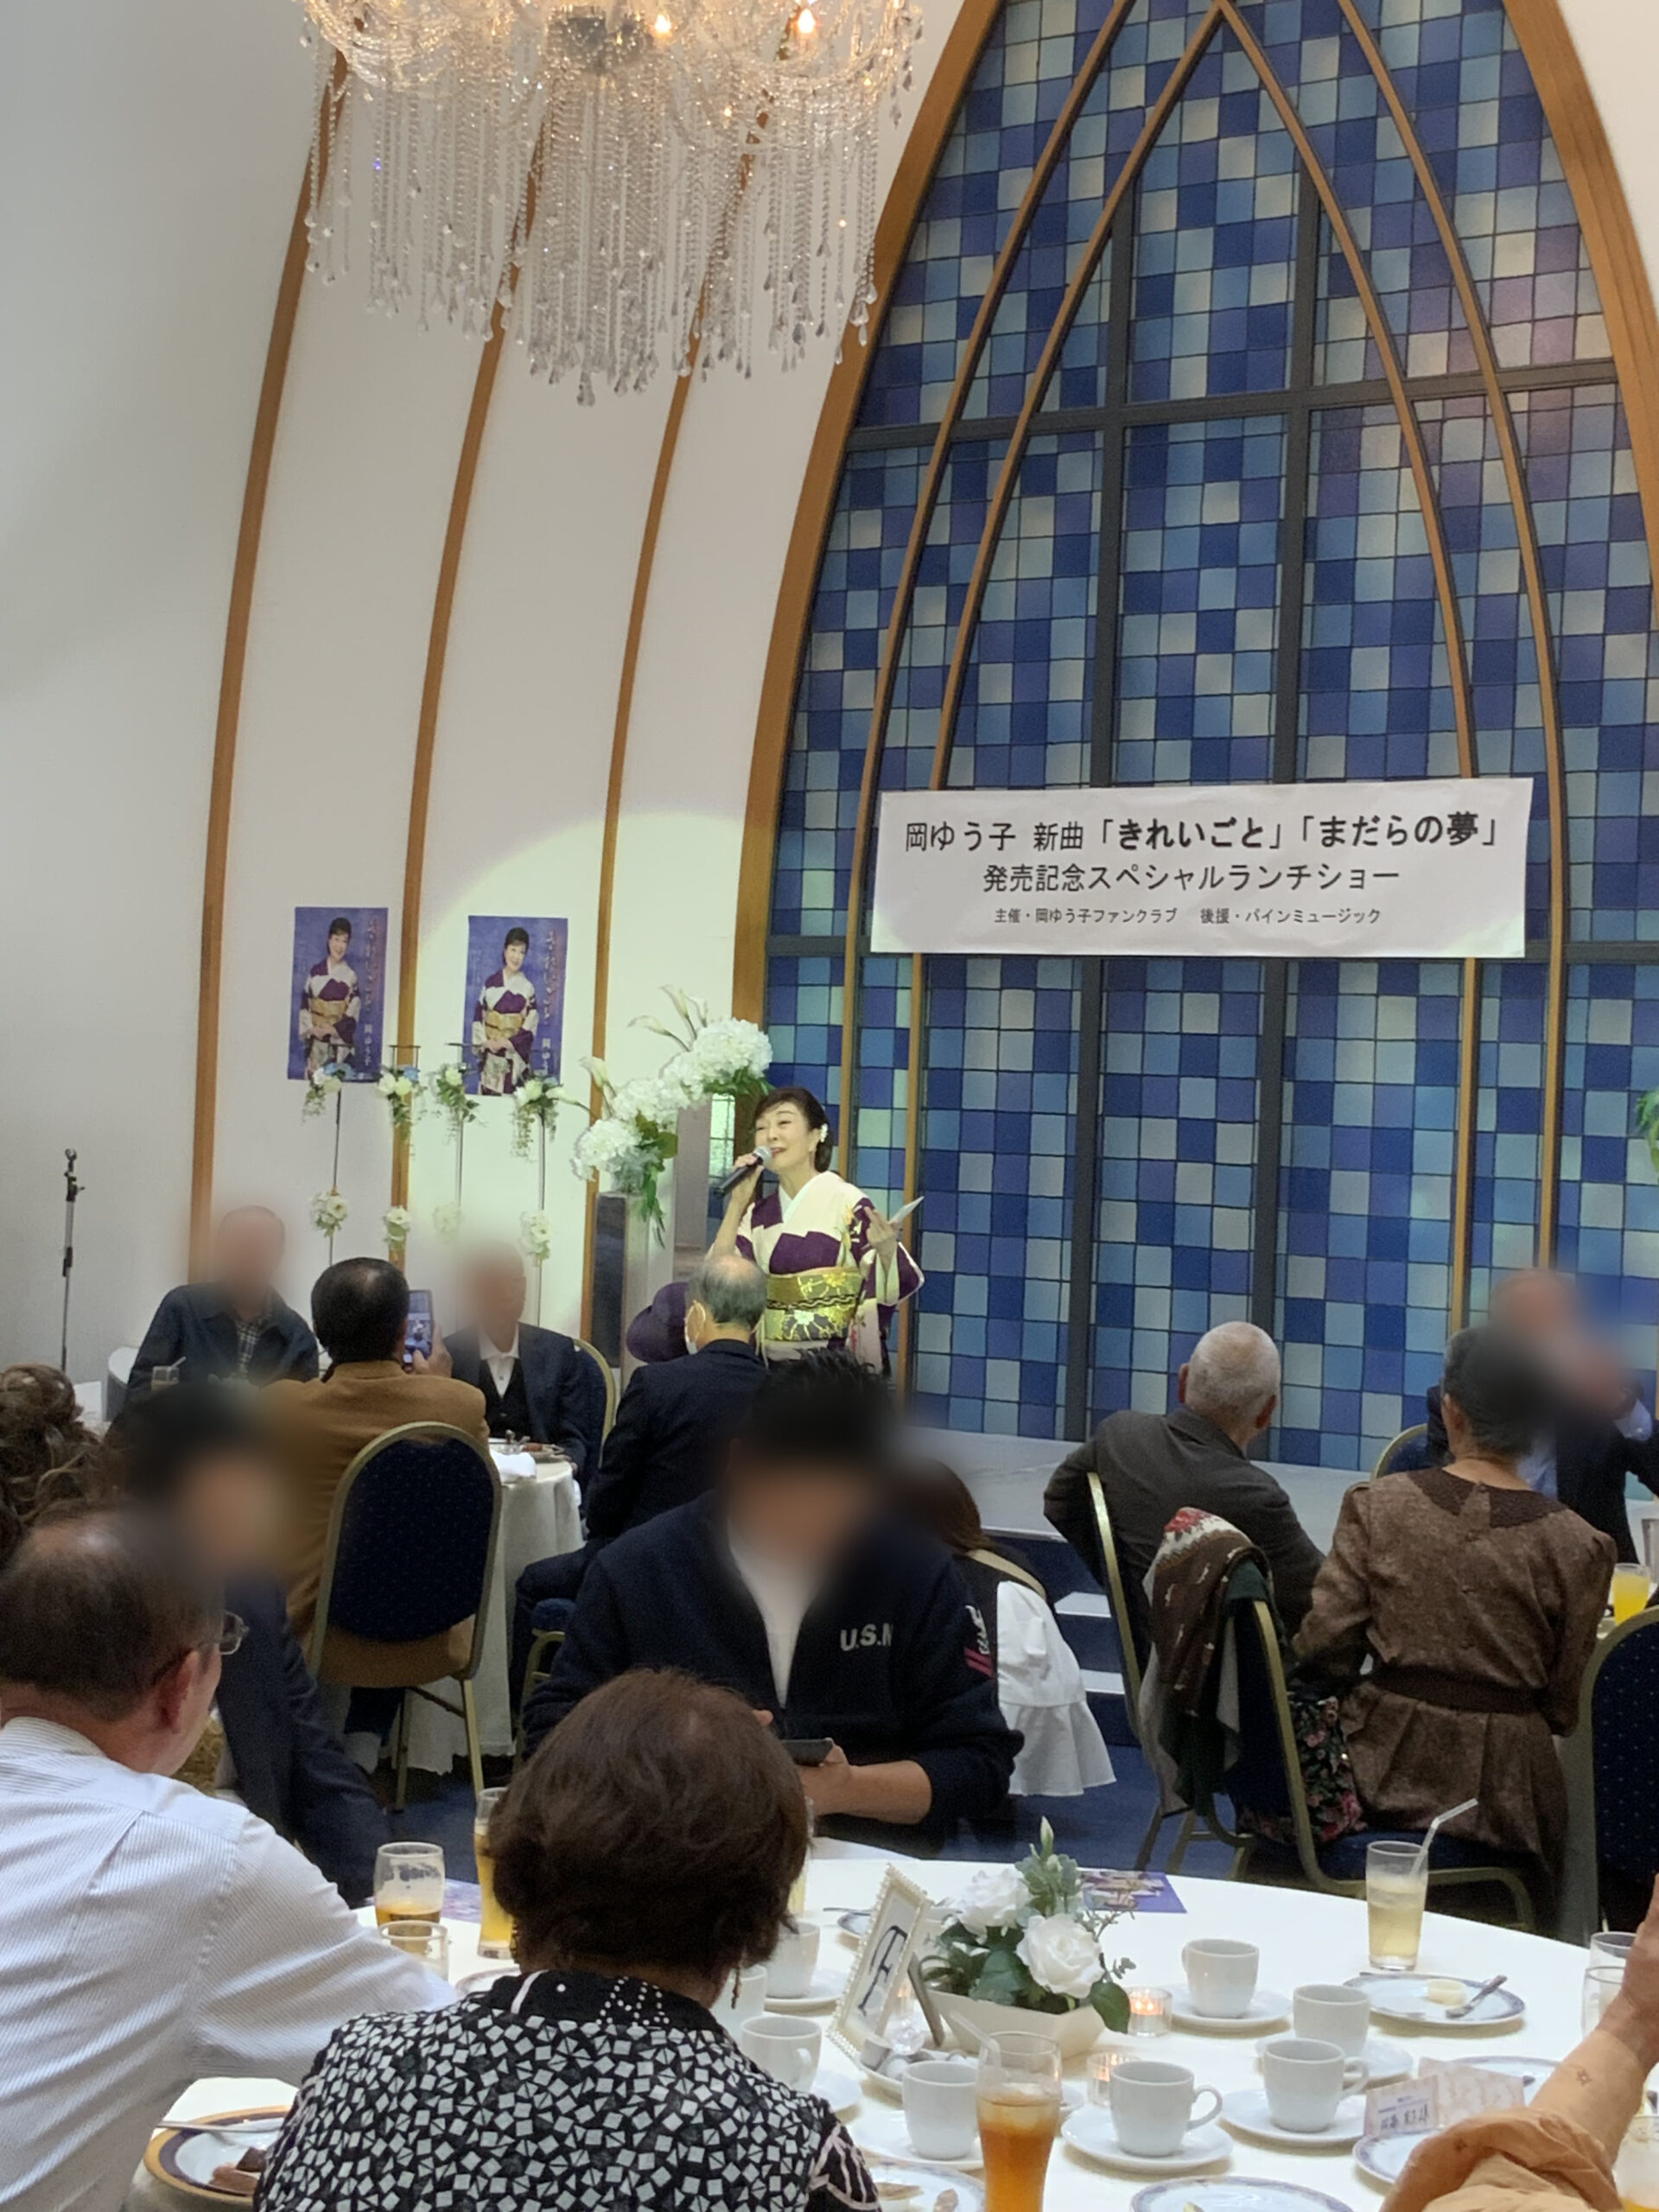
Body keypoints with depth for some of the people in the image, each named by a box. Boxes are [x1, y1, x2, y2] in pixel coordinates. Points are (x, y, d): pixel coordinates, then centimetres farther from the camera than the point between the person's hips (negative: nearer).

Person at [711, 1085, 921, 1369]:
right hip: (772, 1366, 4)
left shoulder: (848, 1204, -4)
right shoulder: (758, 1215, 10)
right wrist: (736, 1204, -3)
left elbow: (888, 1290, -7)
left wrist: (887, 1251, -27)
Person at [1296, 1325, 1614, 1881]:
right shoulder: (1576, 1546, -8)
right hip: (1501, 1788, 0)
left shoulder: (1377, 1505, -7)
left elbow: (1322, 1650, -5)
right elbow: (1566, 1705, -2)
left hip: (1384, 1771, 1)